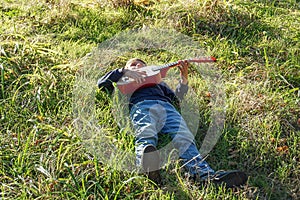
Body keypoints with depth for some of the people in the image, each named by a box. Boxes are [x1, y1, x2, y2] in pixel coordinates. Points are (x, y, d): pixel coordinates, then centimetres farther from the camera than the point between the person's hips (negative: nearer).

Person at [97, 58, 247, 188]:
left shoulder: (158, 82, 45)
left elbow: (176, 100, 32)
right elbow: (102, 84, 23)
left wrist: (184, 79, 19)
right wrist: (123, 71, 12)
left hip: (166, 107, 2)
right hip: (140, 106, -2)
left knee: (184, 138, -30)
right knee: (145, 136, -38)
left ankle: (206, 174, -55)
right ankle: (148, 168, -71)